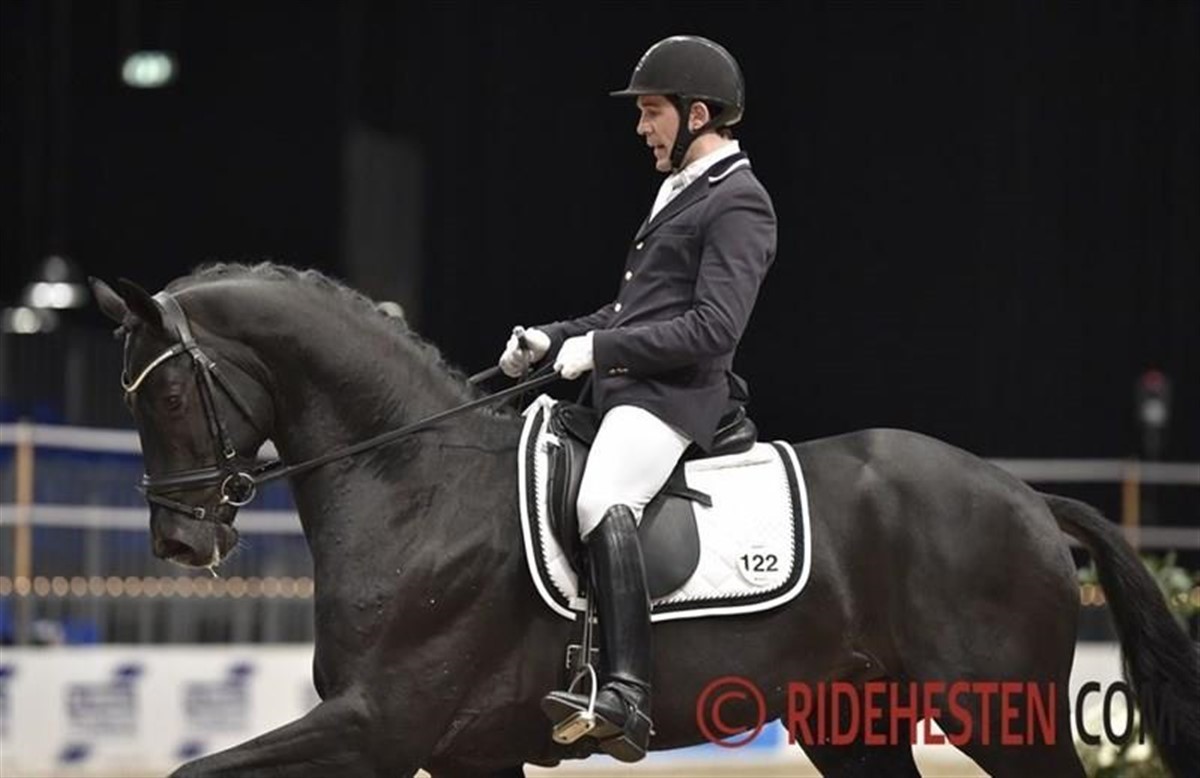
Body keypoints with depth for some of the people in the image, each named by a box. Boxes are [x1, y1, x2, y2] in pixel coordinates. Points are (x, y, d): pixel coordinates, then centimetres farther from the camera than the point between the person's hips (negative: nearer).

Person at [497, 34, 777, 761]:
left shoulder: (738, 203, -8)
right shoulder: (682, 193, 22)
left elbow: (712, 327, -18)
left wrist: (600, 347, -17)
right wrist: (554, 339, 14)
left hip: (674, 395, -11)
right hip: (622, 387, 11)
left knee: (602, 502, -34)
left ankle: (627, 699, -45)